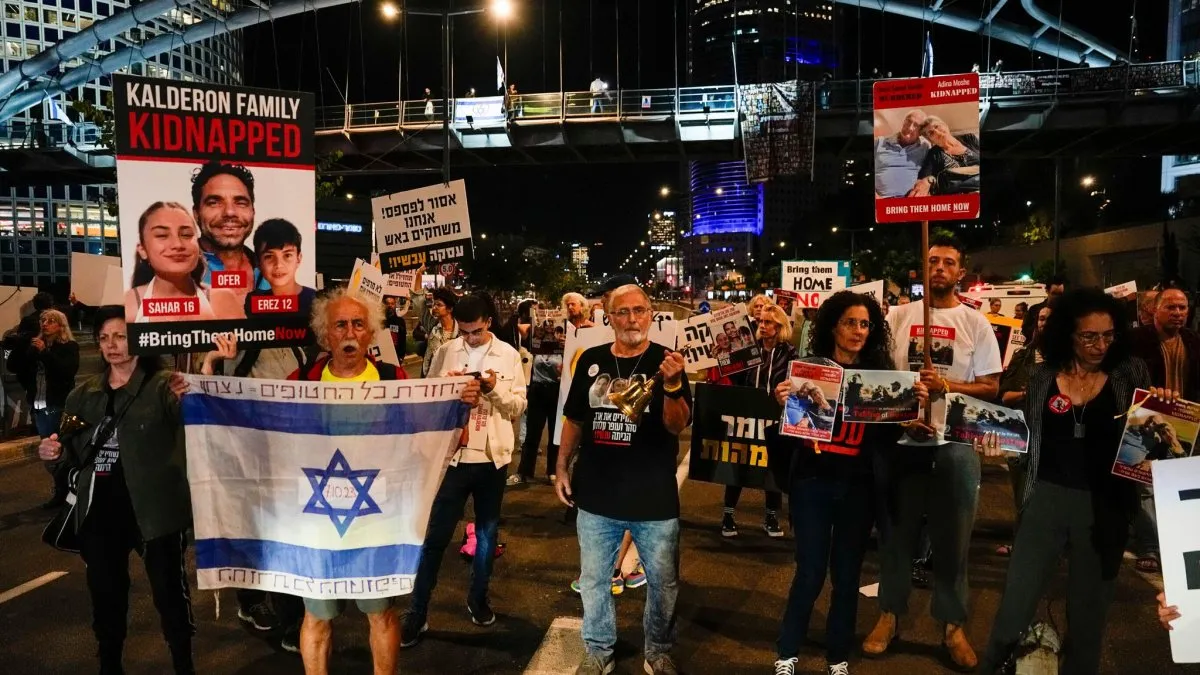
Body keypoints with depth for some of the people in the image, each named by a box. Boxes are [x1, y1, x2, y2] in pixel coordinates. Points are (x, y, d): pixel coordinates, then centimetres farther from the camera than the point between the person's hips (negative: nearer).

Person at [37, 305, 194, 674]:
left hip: (153, 506, -5)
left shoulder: (162, 385, -8)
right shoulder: (84, 394, 10)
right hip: (99, 509, 6)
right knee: (105, 592, 18)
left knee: (169, 591, 5)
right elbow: (76, 452, 19)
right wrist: (57, 451, -4)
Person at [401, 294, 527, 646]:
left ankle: (478, 599, 32)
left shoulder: (508, 354, 0)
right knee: (436, 535, 1)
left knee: (487, 533, 14)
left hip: (492, 456, 1)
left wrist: (496, 389, -19)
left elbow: (519, 406, -2)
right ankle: (417, 612, 9)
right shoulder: (445, 352, 1)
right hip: (453, 454, -1)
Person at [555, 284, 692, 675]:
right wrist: (562, 468, 8)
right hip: (597, 495, 2)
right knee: (593, 581, 15)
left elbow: (677, 427, -15)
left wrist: (672, 385, -31)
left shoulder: (666, 362, -7)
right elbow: (574, 420, 11)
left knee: (664, 583, 11)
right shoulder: (591, 361, 1)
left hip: (655, 498, -2)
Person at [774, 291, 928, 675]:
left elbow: (887, 437, 3)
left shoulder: (881, 373, 4)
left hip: (858, 486, 2)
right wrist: (783, 405, -25)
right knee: (810, 572, 1)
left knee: (847, 574, 11)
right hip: (812, 481, -2)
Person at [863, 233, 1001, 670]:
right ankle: (889, 615, 22)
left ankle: (953, 625, 21)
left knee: (952, 538, 7)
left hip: (955, 443, -1)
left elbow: (991, 387, 0)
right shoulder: (898, 316, 5)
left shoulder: (975, 323, 2)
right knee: (896, 533, 9)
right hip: (902, 439, 1)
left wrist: (947, 385, -17)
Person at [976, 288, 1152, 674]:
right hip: (1046, 501, 0)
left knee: (1089, 613, 15)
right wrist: (999, 446, -11)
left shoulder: (1131, 374, 0)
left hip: (1105, 507, 0)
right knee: (1014, 608, 2)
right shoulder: (1044, 377, 1)